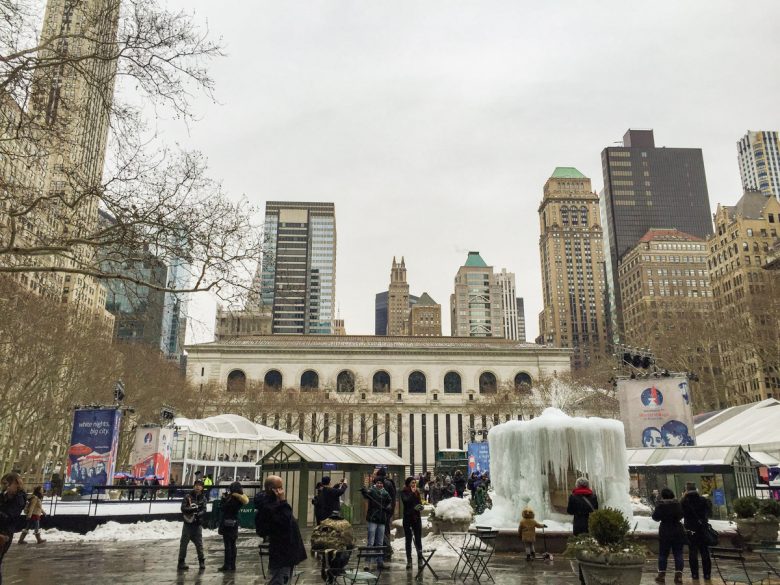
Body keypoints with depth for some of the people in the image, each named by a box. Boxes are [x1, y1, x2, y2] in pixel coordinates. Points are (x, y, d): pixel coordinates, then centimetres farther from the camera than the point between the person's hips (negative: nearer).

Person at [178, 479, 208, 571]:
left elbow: (204, 510, -3)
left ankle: (202, 561, 16)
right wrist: (193, 509, -24)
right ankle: (181, 562, 10)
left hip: (198, 524, 1)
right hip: (188, 523, -1)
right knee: (184, 543, 2)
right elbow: (183, 508, -10)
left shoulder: (203, 498, 4)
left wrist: (199, 514, -24)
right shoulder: (188, 497, -2)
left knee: (199, 543, 4)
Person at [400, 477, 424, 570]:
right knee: (408, 540, 4)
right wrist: (412, 493, -12)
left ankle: (420, 559, 4)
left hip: (417, 518, 2)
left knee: (418, 540, 0)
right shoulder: (404, 492, -1)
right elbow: (406, 500, -18)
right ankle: (409, 561, 9)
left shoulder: (417, 491, 8)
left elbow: (420, 503, 7)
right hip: (407, 518, -2)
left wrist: (420, 507, -14)